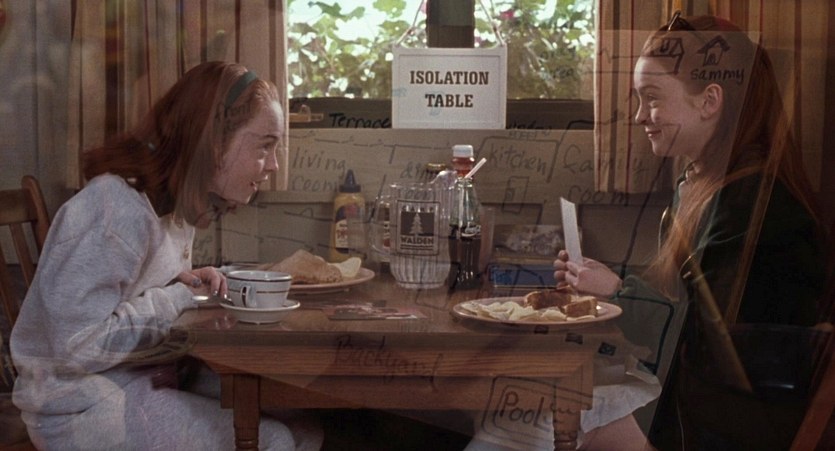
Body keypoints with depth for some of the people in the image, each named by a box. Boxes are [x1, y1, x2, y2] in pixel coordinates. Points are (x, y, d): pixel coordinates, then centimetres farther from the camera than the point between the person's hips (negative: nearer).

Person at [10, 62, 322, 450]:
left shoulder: (173, 203, 6)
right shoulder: (115, 209, -22)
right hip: (84, 404, -9)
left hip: (151, 374, 9)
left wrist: (187, 284, -5)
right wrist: (178, 297, -17)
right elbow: (78, 346, -26)